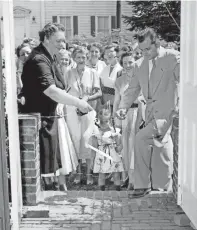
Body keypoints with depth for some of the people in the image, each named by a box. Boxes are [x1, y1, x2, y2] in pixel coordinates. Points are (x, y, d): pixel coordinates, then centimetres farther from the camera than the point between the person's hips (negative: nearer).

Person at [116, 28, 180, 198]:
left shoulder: (173, 57, -3)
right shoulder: (139, 64, 12)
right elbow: (132, 90, 13)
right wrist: (124, 107, -4)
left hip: (168, 111, -5)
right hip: (151, 112, 5)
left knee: (141, 138, -20)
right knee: (158, 148, 10)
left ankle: (143, 184, -7)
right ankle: (164, 188, 23)